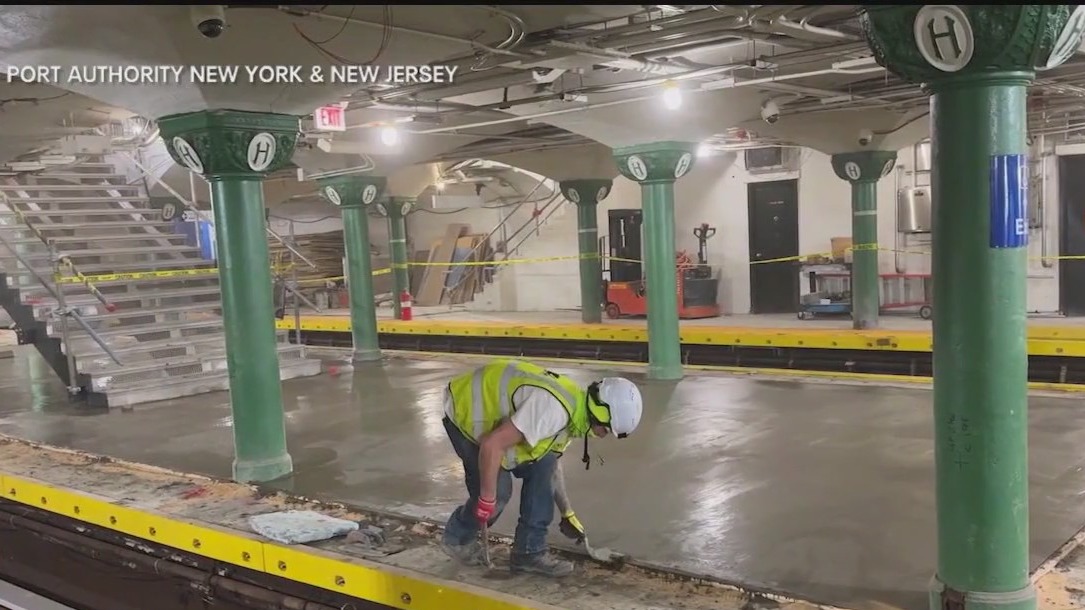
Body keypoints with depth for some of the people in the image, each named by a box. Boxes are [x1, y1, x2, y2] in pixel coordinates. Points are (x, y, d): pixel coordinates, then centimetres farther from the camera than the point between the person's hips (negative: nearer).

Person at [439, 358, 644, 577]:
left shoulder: (574, 410, 0)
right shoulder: (554, 410, -33)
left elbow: (550, 464, 17)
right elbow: (492, 445, -34)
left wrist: (567, 513, 24)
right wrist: (487, 499, -22)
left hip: (492, 405, 9)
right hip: (465, 409, -9)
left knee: (542, 465, -3)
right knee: (498, 490, -11)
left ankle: (529, 551, 6)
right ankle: (457, 538, 17)